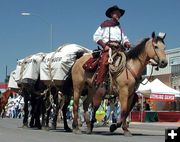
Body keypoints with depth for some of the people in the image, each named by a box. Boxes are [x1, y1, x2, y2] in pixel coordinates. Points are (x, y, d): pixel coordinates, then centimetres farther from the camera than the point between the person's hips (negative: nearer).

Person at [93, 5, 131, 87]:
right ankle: (98, 85, -36)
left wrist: (127, 43, 1)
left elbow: (124, 39, 25)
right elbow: (96, 36, 4)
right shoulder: (105, 25, 10)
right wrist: (104, 45, -10)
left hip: (119, 49, 6)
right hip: (108, 48, -6)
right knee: (104, 62, -31)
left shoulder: (119, 27, 27)